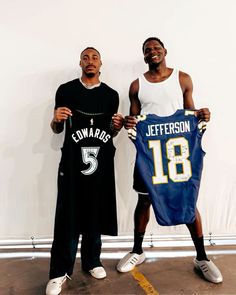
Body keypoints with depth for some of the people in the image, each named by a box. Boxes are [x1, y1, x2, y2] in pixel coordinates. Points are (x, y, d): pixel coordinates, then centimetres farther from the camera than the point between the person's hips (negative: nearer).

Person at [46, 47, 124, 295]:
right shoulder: (66, 90, 5)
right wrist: (56, 119, -12)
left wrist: (117, 126, -4)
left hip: (101, 160, 3)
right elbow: (56, 129, 10)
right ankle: (60, 271, 14)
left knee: (96, 213, 9)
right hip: (72, 159, -2)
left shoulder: (111, 94, 11)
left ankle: (92, 261, 28)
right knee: (67, 215, -1)